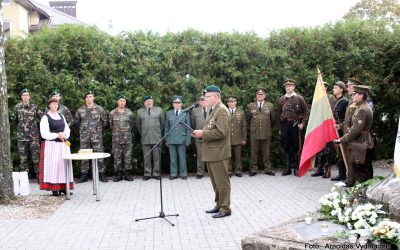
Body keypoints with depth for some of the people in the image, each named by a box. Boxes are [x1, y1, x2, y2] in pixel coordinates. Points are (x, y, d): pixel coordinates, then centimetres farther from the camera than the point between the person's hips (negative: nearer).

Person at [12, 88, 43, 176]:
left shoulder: (34, 107, -1)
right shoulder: (17, 107, 6)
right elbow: (14, 120, 18)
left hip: (34, 136, -2)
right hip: (22, 136, 2)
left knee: (36, 157, -4)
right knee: (23, 157, 6)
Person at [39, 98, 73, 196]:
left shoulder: (61, 116, 15)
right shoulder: (45, 117, -3)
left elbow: (67, 129, 13)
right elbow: (44, 134, -10)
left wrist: (64, 135, -8)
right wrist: (57, 135, -17)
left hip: (63, 145, 6)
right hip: (51, 145, -5)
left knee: (65, 164, 3)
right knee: (53, 165, -7)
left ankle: (63, 187, 8)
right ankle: (54, 189, -2)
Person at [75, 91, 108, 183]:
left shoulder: (99, 109, 3)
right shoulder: (80, 110, 6)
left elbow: (105, 121, 11)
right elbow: (76, 121, 18)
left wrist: (99, 128, 9)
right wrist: (82, 128, 13)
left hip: (97, 136, -1)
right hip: (84, 137, 1)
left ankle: (101, 174, 6)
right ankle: (84, 175, 12)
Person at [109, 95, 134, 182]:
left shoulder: (129, 113, 3)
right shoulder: (112, 113, 3)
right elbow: (111, 125, 12)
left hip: (127, 138, 0)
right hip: (116, 138, 0)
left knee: (128, 156, 2)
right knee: (117, 156, 2)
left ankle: (128, 174, 9)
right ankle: (118, 174, 9)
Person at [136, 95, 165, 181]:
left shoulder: (159, 110, 6)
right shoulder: (139, 111, 8)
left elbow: (163, 122, 12)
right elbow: (138, 124, 16)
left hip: (156, 138, 0)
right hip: (145, 138, 1)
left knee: (157, 157, 2)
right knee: (146, 158, 4)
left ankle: (156, 173, 11)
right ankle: (147, 174, 11)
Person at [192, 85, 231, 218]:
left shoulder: (222, 111, -12)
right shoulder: (212, 110, 18)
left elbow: (221, 132, -22)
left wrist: (202, 133, -17)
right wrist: (200, 133, 5)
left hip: (218, 153, -9)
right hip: (211, 153, 9)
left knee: (222, 182, -2)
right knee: (216, 182, 16)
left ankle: (225, 208, 6)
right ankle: (219, 205, 25)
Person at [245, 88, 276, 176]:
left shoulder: (270, 106, 5)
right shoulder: (250, 106, 4)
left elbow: (273, 119, 13)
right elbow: (247, 118, 14)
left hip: (266, 133, 0)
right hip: (254, 133, 0)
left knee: (266, 152, 6)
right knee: (254, 152, 3)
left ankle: (268, 169, 14)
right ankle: (253, 169, 10)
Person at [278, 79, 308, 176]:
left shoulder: (299, 98, 2)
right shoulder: (281, 99, 10)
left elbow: (305, 111, 3)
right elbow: (279, 114, 12)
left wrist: (302, 123, -6)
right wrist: (280, 128, 9)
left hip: (295, 124, -3)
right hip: (285, 125, 3)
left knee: (295, 147, 1)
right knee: (286, 147, 5)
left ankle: (296, 168, 8)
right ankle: (287, 168, 13)